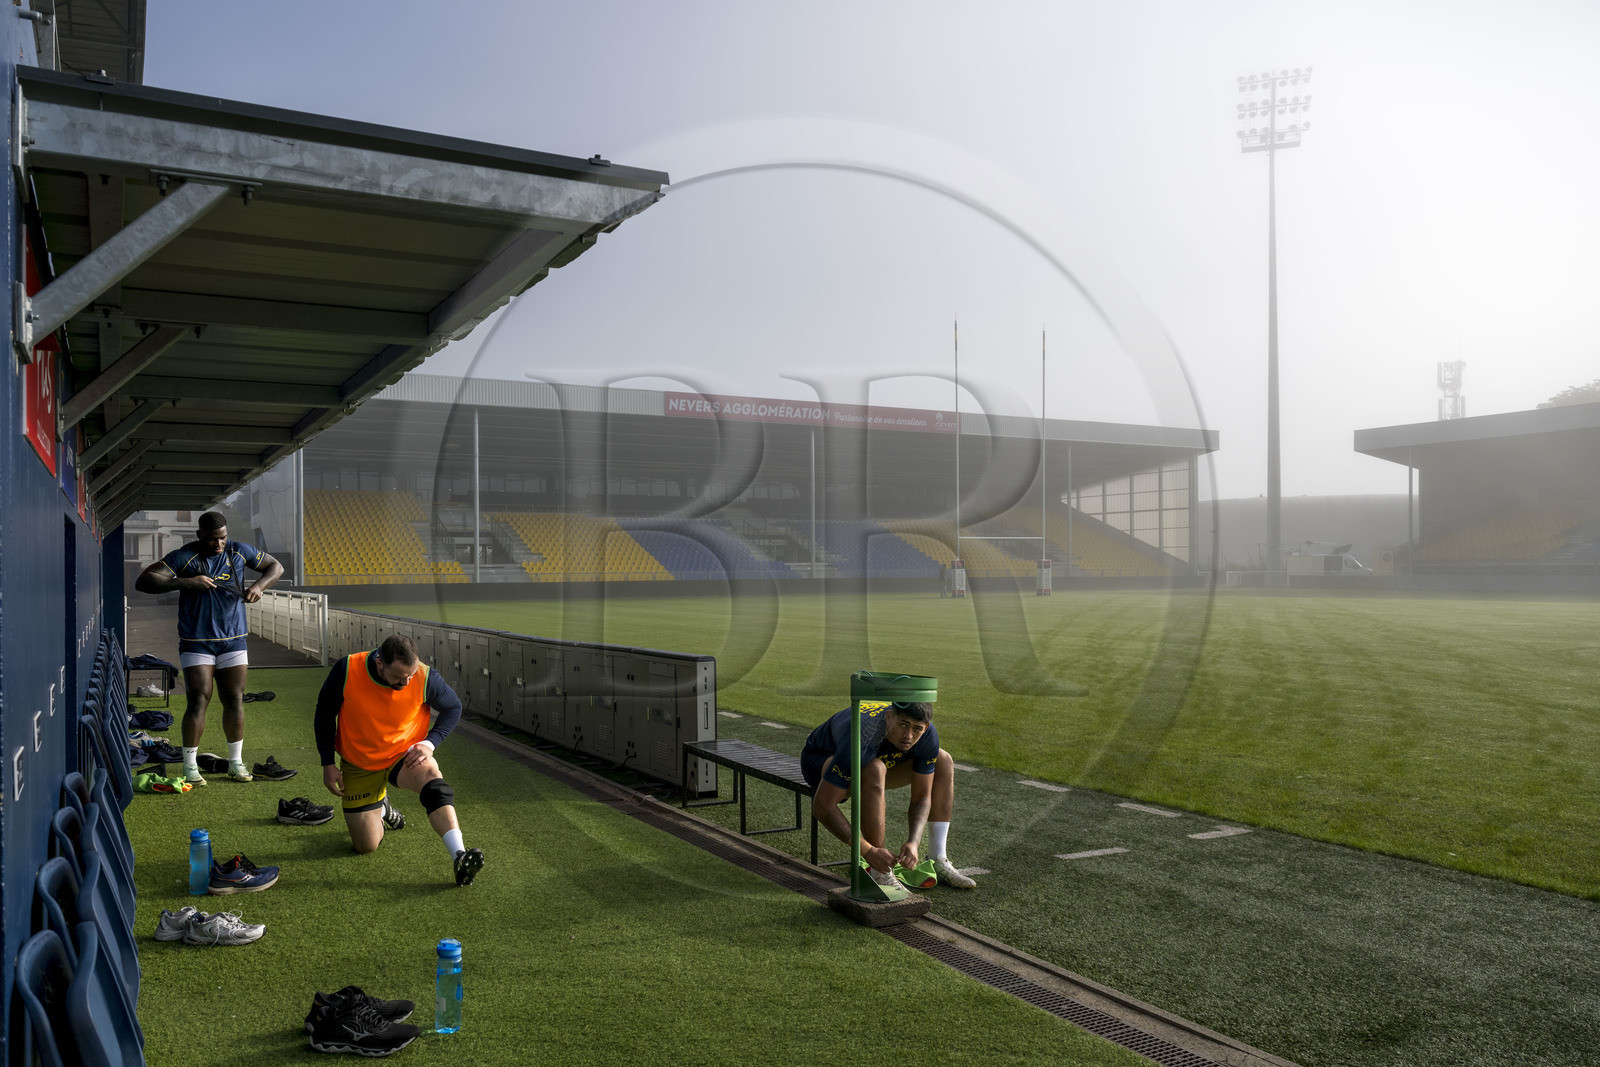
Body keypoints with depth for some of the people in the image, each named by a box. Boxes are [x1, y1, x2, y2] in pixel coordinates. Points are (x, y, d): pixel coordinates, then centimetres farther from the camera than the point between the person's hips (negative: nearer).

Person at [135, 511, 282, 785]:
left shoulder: (239, 552, 3)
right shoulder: (184, 557, -9)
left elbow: (275, 567, 14)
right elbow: (143, 582, -15)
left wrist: (258, 586, -6)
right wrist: (184, 582, -27)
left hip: (233, 641, 4)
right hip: (196, 642, -3)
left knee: (234, 700, 5)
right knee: (199, 700, -10)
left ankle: (236, 762, 16)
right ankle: (190, 767, 0)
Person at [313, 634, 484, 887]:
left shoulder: (424, 678, -21)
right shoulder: (346, 671, -23)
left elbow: (453, 707, -1)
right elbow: (325, 713, -4)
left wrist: (430, 743, -15)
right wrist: (328, 764, -4)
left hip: (405, 756, -1)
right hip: (359, 766, 1)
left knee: (431, 778, -36)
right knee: (366, 846, 4)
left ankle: (459, 856, -44)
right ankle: (381, 807, 38)